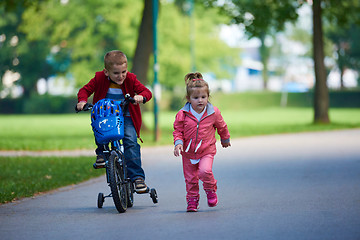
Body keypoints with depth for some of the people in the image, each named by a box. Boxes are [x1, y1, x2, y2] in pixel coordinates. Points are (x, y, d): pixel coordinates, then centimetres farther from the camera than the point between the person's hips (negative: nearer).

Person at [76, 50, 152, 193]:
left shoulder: (130, 79, -7)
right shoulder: (100, 79, -7)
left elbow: (147, 92, -9)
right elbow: (85, 90, -1)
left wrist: (141, 97, -33)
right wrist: (82, 100, -23)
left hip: (126, 118, -1)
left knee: (131, 141, -21)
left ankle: (137, 177, -17)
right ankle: (101, 151, 2)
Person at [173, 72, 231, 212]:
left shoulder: (214, 113, -9)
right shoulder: (183, 115, -11)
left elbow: (221, 127, 10)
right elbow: (178, 130, -1)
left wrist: (225, 139, 25)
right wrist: (178, 142, -18)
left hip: (207, 150, -2)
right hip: (188, 152, 2)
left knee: (205, 171, -24)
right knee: (190, 178, 8)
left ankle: (211, 190, 5)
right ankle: (192, 200, 27)